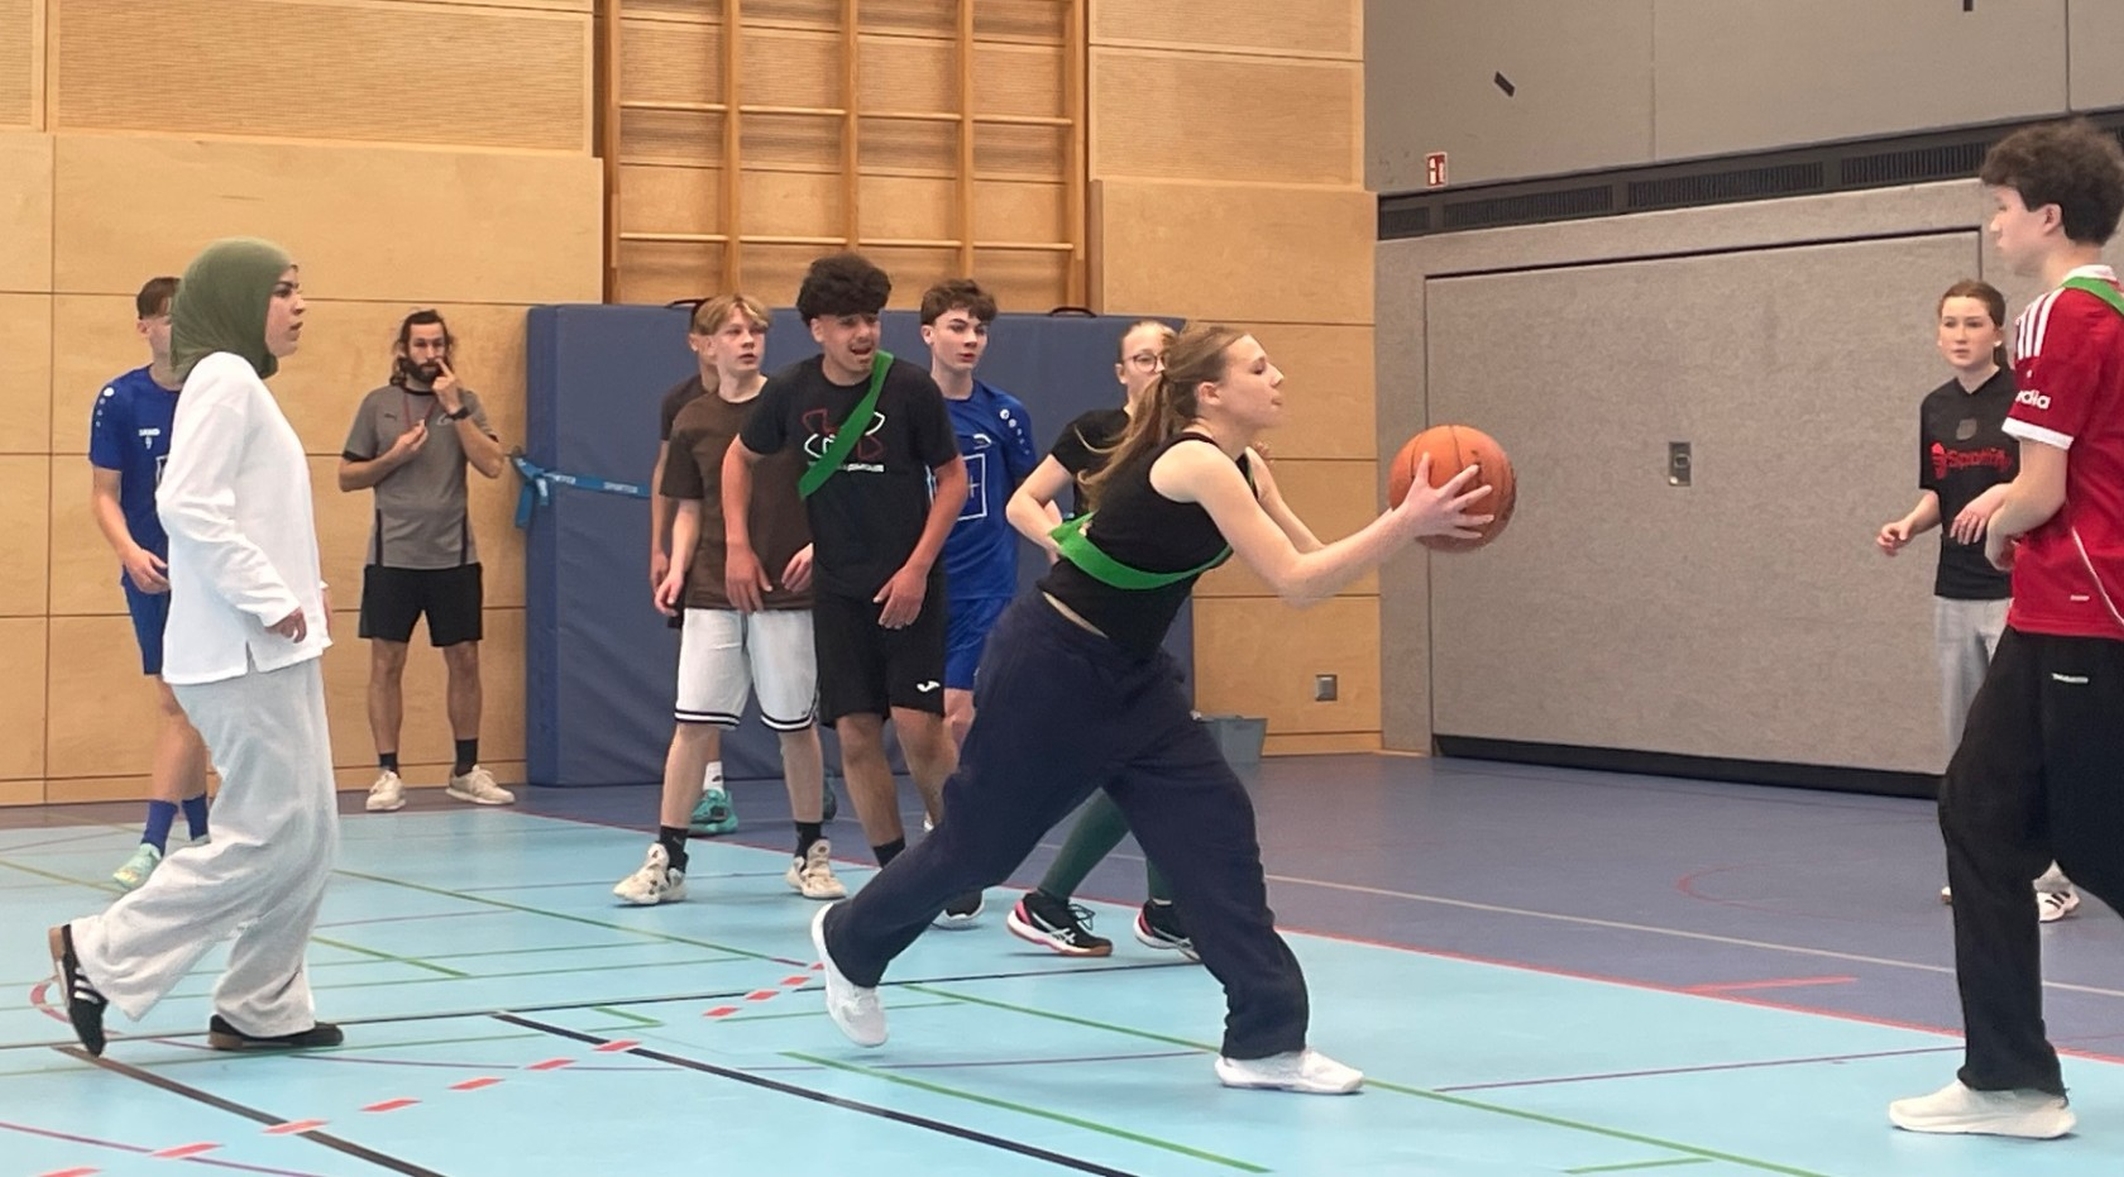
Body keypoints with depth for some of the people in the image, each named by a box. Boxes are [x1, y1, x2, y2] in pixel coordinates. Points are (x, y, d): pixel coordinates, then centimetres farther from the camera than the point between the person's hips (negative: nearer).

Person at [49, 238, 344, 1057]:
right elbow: (189, 506, -23)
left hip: (274, 649, 10)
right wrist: (269, 599, -20)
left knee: (307, 837, 9)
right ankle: (101, 954, -3)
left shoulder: (245, 386, 18)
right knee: (270, 835, -9)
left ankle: (262, 1008, 14)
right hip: (243, 652, -10)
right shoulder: (224, 378, -12)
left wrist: (299, 590, 8)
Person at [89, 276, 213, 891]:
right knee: (180, 706, 9)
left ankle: (153, 843, -14)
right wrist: (129, 551, -18)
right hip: (153, 573, 1)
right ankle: (200, 836, 20)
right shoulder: (119, 400, -3)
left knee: (179, 703, -10)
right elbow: (105, 494, -1)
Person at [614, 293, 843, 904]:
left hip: (786, 590, -2)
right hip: (712, 592, 2)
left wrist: (818, 545, -13)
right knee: (694, 722, -3)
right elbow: (690, 509, 13)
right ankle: (667, 858, 1)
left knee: (795, 723, 6)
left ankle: (811, 853, 20)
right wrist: (677, 569, -2)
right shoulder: (692, 421, 6)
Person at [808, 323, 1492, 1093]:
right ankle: (849, 942, 35)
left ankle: (1266, 1041, -2)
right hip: (1047, 664, -9)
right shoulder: (1197, 463, -25)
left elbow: (1313, 560, 3)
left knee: (1215, 826, -3)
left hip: (1126, 674, 9)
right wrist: (1404, 524, -33)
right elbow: (1297, 583, -31)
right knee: (980, 839, 7)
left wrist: (1408, 525, -11)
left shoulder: (1243, 469, 4)